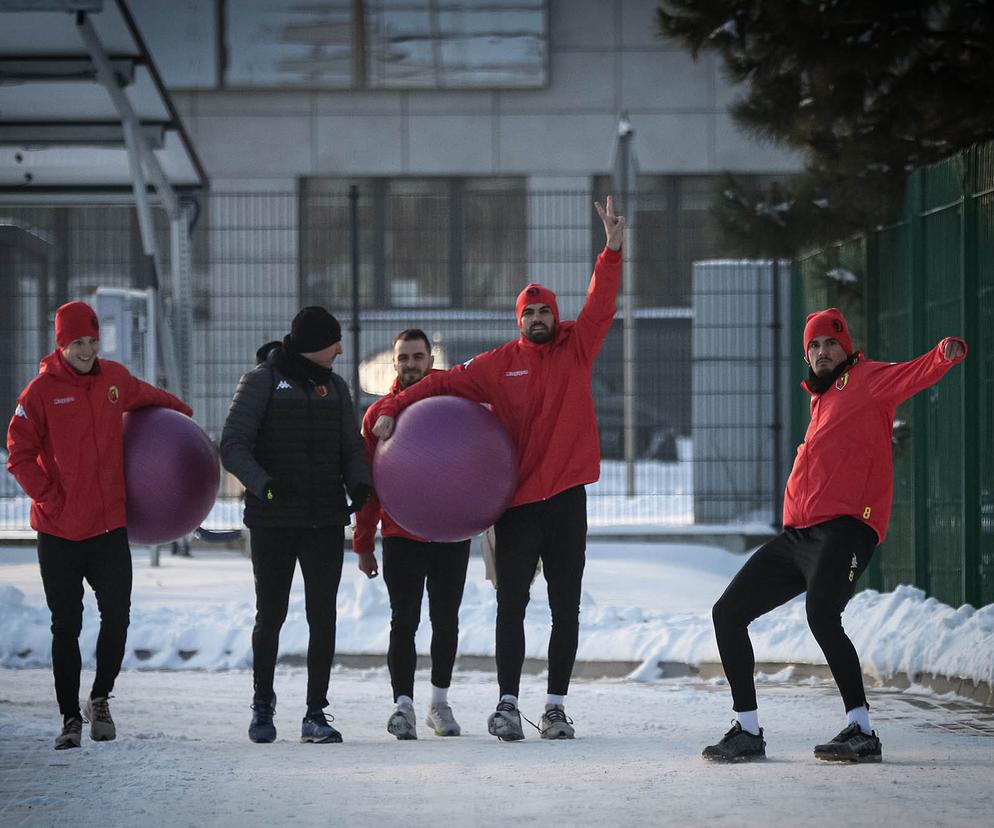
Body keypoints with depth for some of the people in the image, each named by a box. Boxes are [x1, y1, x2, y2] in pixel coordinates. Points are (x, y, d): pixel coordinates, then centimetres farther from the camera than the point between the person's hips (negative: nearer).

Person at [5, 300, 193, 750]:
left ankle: (100, 698, 14)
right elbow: (20, 455, -6)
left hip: (110, 526, 3)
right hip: (58, 531, -3)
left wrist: (182, 411, 35)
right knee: (66, 627, 4)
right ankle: (70, 717, 12)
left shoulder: (114, 378, 6)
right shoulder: (42, 390, -5)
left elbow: (147, 396, 29)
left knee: (117, 614, -7)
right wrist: (50, 497, -12)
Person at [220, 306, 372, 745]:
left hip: (325, 522, 4)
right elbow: (233, 446, -9)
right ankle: (262, 703, 24)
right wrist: (262, 484, -26)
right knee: (271, 614, 5)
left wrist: (359, 484, -7)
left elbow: (351, 447, 15)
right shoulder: (262, 381, -3)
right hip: (272, 522, -4)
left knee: (322, 615, -3)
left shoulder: (334, 387, 13)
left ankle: (316, 713, 2)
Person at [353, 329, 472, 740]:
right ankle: (403, 705, -5)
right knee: (404, 622, -5)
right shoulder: (379, 414, 4)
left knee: (445, 621, 8)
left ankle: (440, 702, 19)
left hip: (451, 536, 1)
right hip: (401, 536, -1)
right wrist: (363, 543, 3)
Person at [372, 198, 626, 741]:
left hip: (567, 499, 1)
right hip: (518, 502, -1)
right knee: (511, 606, -2)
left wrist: (612, 249, -17)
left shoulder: (576, 347, 5)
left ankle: (556, 706, 10)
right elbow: (445, 382, 3)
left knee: (566, 609, 5)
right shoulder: (500, 364, 3)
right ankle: (507, 705, 2)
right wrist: (392, 409, -6)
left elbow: (600, 305, -6)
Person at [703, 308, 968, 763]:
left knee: (821, 614, -30)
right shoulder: (821, 399, 25)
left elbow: (914, 374, -18)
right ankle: (747, 731, 14)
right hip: (796, 535, 9)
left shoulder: (867, 379, 1)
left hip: (844, 529, -9)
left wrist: (947, 354, -39)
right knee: (728, 613, 6)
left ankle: (861, 731, -26)